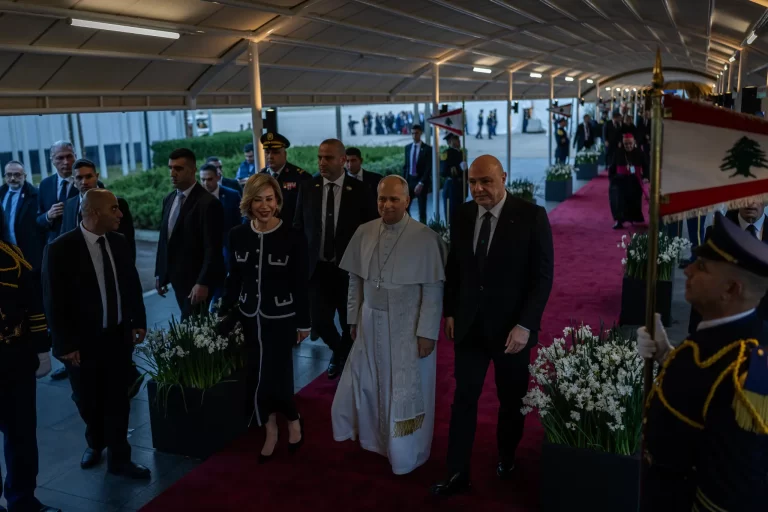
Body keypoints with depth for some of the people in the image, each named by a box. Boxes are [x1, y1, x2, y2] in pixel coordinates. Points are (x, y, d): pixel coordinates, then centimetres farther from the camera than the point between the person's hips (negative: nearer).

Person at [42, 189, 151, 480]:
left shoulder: (119, 242, 0)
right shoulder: (60, 249, -15)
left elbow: (132, 284, 10)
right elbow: (54, 301, -13)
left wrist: (139, 321, 6)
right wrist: (66, 344, -12)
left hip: (119, 336, 3)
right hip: (83, 341, -3)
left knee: (118, 400, 10)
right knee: (89, 402, 16)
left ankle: (119, 458, 24)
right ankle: (95, 444, 44)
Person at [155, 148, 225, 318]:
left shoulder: (208, 203, -15)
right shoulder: (169, 199, 9)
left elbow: (212, 249, -19)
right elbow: (164, 239, 14)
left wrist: (203, 283, -23)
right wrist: (159, 274, 13)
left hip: (197, 280, -7)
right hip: (178, 278, 7)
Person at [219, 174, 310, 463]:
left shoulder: (293, 238, -12)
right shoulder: (237, 235, -2)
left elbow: (300, 284, -7)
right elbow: (234, 279, 7)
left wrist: (303, 322, -4)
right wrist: (224, 314, 8)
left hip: (280, 319, -4)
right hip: (248, 317, 4)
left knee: (274, 378, -3)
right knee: (256, 379, 10)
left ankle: (293, 420, 28)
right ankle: (270, 432, 31)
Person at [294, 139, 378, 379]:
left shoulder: (359, 190, -8)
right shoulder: (307, 188, -1)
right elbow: (298, 227, 6)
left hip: (349, 269, -1)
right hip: (318, 268, 2)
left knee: (350, 323, 11)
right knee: (319, 321, 0)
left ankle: (345, 359, 41)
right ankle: (339, 351, 35)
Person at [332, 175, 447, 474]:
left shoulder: (425, 238, -15)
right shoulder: (364, 233, -2)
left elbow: (433, 290, -13)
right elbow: (355, 280, 7)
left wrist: (427, 332, -14)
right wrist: (353, 319, 8)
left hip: (408, 327, -4)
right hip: (371, 324, 5)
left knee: (406, 392, 10)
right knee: (364, 385, 17)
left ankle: (407, 453, 31)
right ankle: (374, 438, 41)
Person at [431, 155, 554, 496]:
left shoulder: (531, 216, -13)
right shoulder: (463, 214, 0)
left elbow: (543, 275, -13)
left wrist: (525, 324, -18)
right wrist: (449, 311, 8)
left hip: (511, 326, -2)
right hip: (469, 324, 3)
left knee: (511, 401, 16)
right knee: (463, 400, 5)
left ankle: (506, 461, 40)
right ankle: (457, 474, 16)